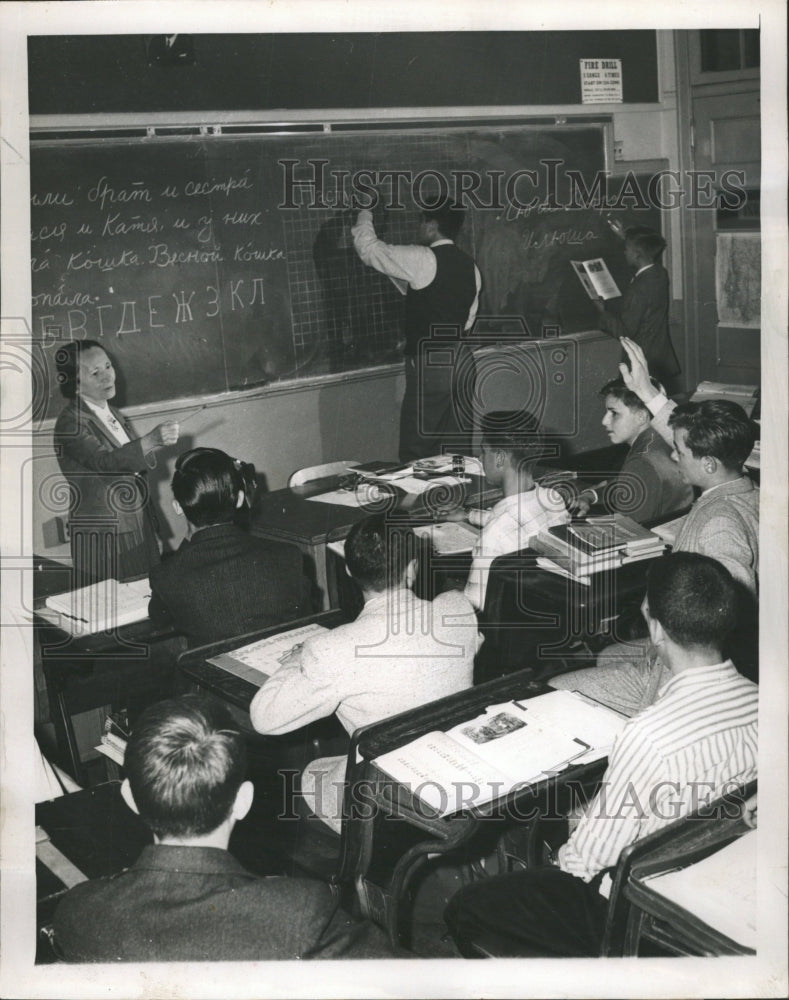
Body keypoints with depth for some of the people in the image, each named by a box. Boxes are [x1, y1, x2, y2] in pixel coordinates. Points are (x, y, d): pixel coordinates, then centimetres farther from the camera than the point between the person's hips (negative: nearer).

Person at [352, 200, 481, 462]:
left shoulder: (423, 260, -12)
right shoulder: (470, 267, 11)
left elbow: (368, 247, -5)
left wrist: (365, 214, 13)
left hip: (429, 364, -8)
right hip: (462, 361, 8)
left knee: (418, 455, -2)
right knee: (458, 447, 13)